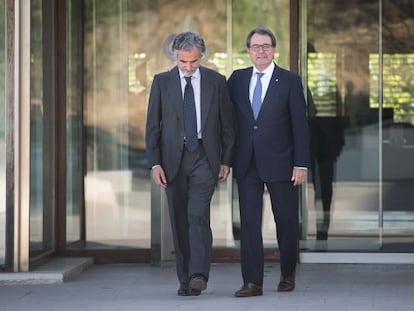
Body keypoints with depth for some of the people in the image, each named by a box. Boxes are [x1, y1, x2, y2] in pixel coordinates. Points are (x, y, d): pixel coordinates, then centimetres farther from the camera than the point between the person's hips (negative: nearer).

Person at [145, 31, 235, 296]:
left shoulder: (216, 81, 3)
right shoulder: (162, 82, 3)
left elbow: (227, 123, 7)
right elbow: (152, 126, 3)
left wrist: (226, 160, 2)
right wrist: (155, 163, -4)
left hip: (204, 157, -2)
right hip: (173, 158, 2)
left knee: (198, 215, -17)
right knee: (179, 221, 4)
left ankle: (199, 275, -22)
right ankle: (185, 279, 11)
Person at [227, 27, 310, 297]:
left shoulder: (290, 81, -1)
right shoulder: (237, 79, 8)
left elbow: (300, 125, -3)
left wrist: (301, 164, -8)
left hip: (279, 163, -2)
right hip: (247, 163, 2)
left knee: (287, 222, 7)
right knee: (249, 223, -3)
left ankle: (288, 275, 25)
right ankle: (253, 282, -2)